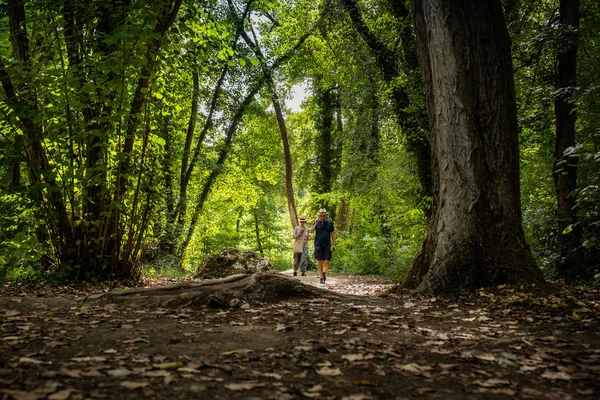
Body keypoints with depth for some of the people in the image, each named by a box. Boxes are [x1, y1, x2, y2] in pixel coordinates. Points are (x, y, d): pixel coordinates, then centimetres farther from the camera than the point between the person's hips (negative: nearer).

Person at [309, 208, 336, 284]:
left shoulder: (330, 223, 6)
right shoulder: (317, 222, 5)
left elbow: (333, 234, 9)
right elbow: (311, 231, -5)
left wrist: (334, 244, 3)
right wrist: (316, 223, -15)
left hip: (327, 244, 1)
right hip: (318, 244, -1)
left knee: (327, 261, -9)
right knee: (320, 261, 0)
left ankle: (324, 272, 14)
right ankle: (321, 277, 7)